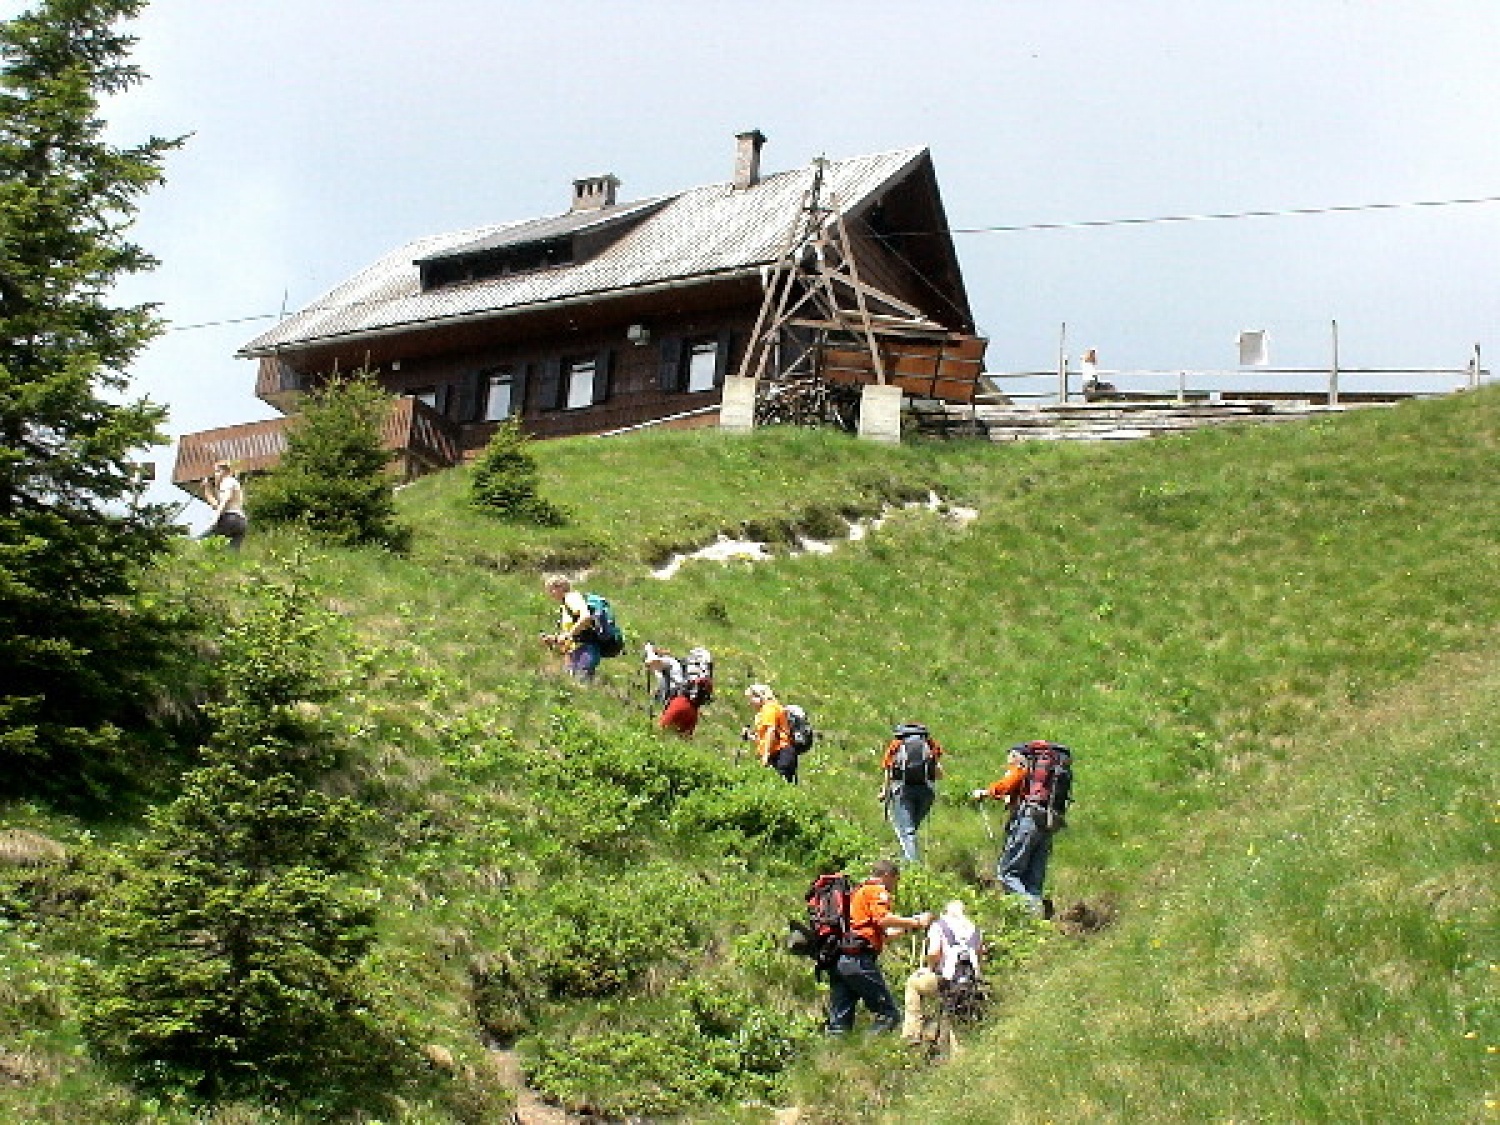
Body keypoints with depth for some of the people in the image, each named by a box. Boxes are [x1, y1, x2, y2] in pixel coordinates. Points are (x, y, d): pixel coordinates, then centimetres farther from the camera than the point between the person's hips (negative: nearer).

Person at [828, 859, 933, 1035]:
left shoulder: (857, 891, 29)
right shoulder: (877, 890, 2)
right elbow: (883, 919, -16)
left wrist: (906, 927, 29)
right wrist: (916, 922, -8)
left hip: (838, 959, 9)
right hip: (858, 959, -9)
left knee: (839, 1022, 8)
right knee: (889, 1015, -7)